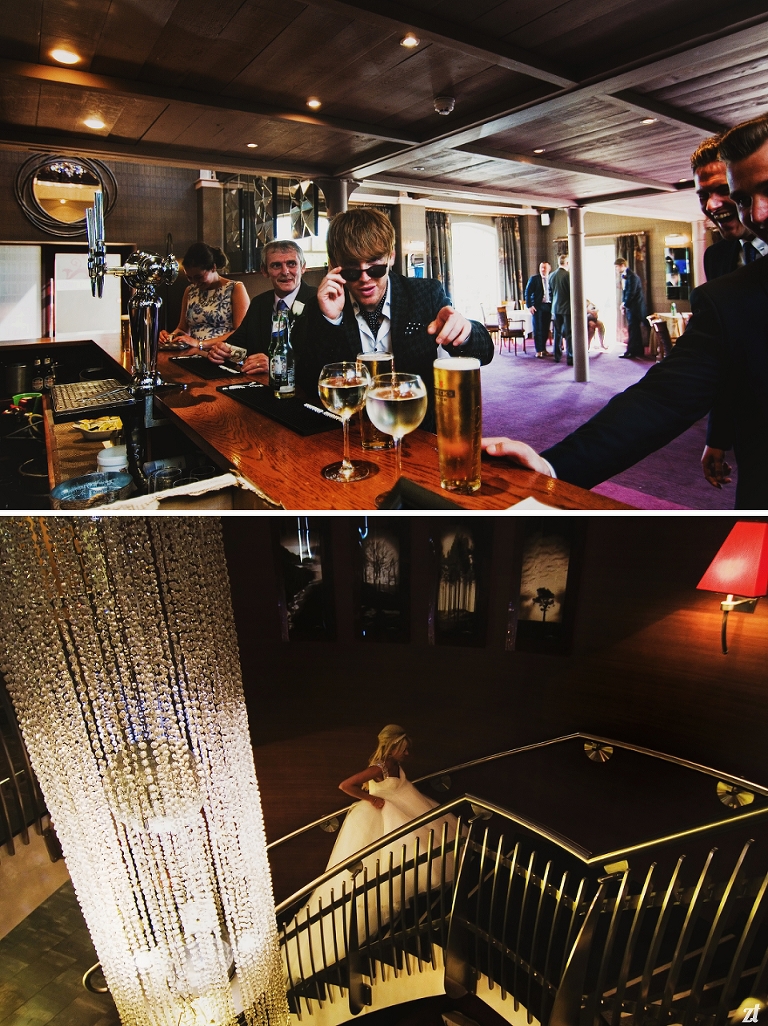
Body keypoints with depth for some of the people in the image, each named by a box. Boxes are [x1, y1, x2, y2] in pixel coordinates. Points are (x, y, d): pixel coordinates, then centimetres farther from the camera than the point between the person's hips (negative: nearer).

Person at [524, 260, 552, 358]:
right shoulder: (534, 278, 1)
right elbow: (527, 292, -2)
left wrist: (553, 306, 2)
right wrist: (529, 306, -10)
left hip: (548, 306, 3)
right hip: (537, 307, -3)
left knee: (546, 329, 6)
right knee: (538, 329, -3)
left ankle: (543, 349, 17)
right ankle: (538, 351, -1)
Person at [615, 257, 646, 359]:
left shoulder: (632, 276, -16)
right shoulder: (624, 276, 12)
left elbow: (631, 292, -19)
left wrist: (625, 304, -10)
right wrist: (623, 303, 7)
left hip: (635, 307, -9)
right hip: (630, 307, 9)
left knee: (632, 329, -7)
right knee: (635, 329, 13)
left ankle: (631, 352, -5)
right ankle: (639, 351, 20)